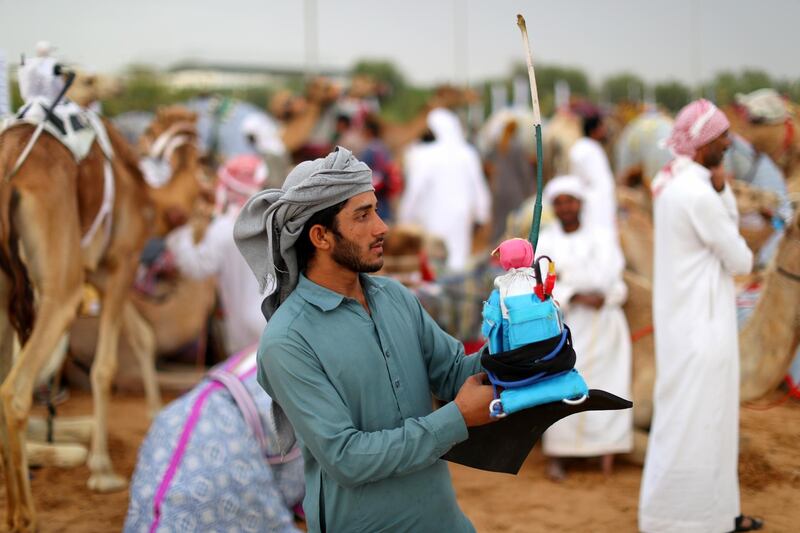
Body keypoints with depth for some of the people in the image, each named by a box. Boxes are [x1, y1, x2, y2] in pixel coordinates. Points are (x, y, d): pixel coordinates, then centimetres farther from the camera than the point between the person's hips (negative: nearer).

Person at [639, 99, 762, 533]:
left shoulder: (673, 180, 7)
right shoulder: (697, 193, -23)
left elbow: (729, 224, 9)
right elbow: (739, 260, -15)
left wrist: (720, 186, -7)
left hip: (687, 314, 10)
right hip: (701, 319, -10)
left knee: (710, 415, 19)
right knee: (693, 419, 0)